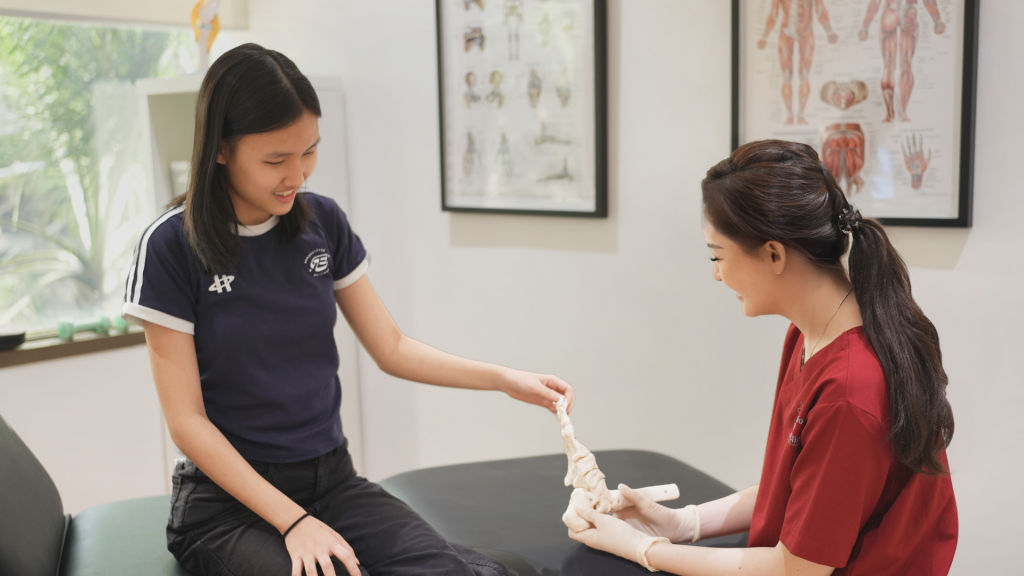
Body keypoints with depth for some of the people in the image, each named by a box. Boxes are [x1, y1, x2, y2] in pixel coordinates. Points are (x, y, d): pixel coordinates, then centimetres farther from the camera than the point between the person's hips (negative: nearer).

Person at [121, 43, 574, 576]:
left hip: (331, 478, 3)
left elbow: (392, 349, 10)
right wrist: (293, 521, -17)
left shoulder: (323, 222, 3)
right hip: (230, 498, -3)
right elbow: (187, 420, -10)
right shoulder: (172, 247, -10)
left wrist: (505, 380, -2)